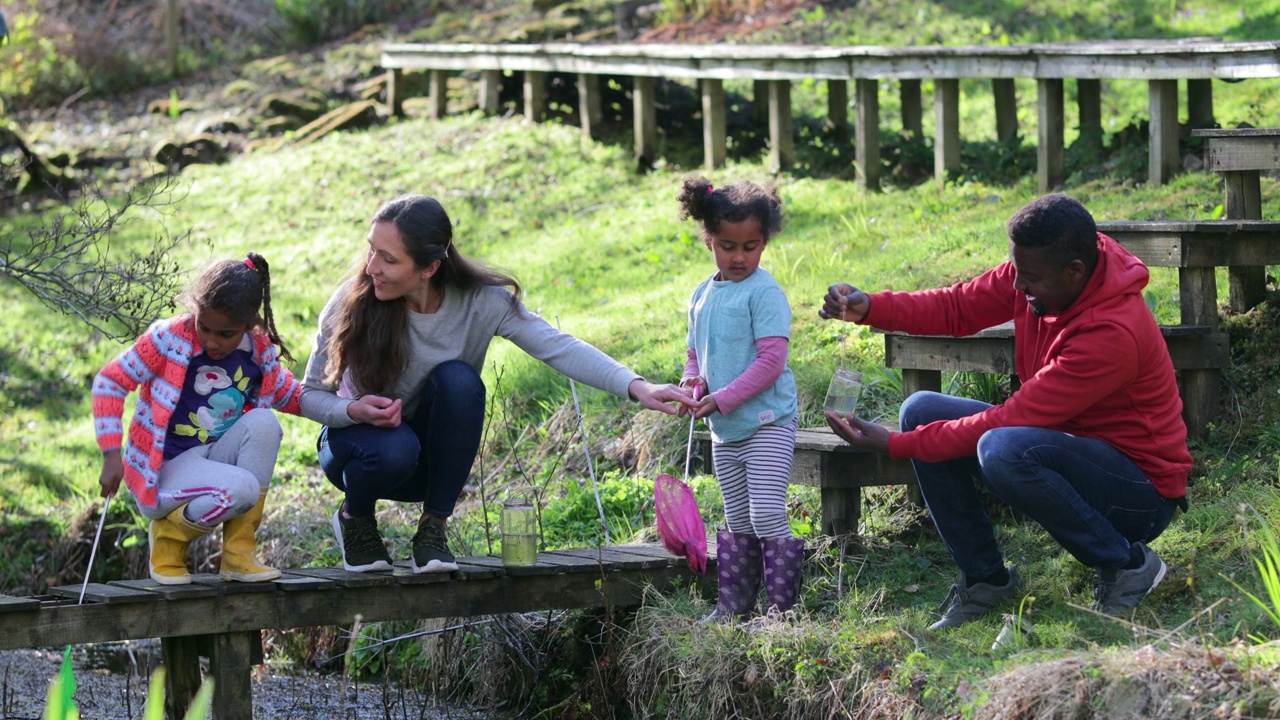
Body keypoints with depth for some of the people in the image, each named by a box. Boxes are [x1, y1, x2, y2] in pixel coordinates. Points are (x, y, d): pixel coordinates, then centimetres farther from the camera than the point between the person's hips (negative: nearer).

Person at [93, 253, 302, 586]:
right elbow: (110, 381, -10)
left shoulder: (260, 352, -1)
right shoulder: (170, 338, -15)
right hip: (168, 468, -5)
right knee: (241, 490, -34)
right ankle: (170, 535, 0)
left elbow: (287, 395, 18)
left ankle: (238, 552, -13)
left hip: (220, 456, 5)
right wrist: (112, 456, -17)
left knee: (264, 421, -25)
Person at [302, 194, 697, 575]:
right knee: (394, 448, -38)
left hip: (435, 459, 2)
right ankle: (355, 518, 0)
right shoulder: (351, 305, -21)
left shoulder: (481, 301, -18)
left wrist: (637, 387, -40)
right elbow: (309, 395, -12)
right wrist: (354, 411, -35)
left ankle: (433, 529, -12)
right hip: (359, 441, -2)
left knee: (459, 379, -29)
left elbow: (558, 348, -26)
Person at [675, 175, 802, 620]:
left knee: (767, 515, -12)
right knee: (737, 522, 14)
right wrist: (693, 384, -2)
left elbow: (771, 362, -18)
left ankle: (784, 605, -7)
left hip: (768, 422, -7)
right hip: (724, 431, 7)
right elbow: (696, 354, 20)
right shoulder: (702, 296, 11)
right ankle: (734, 605, 20)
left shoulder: (765, 293, -12)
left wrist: (722, 399, -19)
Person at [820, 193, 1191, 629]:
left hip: (1142, 491, -9)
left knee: (1004, 450, -36)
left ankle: (1127, 564, -15)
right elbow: (957, 308, 2)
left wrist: (896, 445, -25)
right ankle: (984, 578, 6)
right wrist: (869, 308, -17)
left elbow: (1010, 419, -29)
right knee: (922, 411, -2)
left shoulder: (1113, 334, -31)